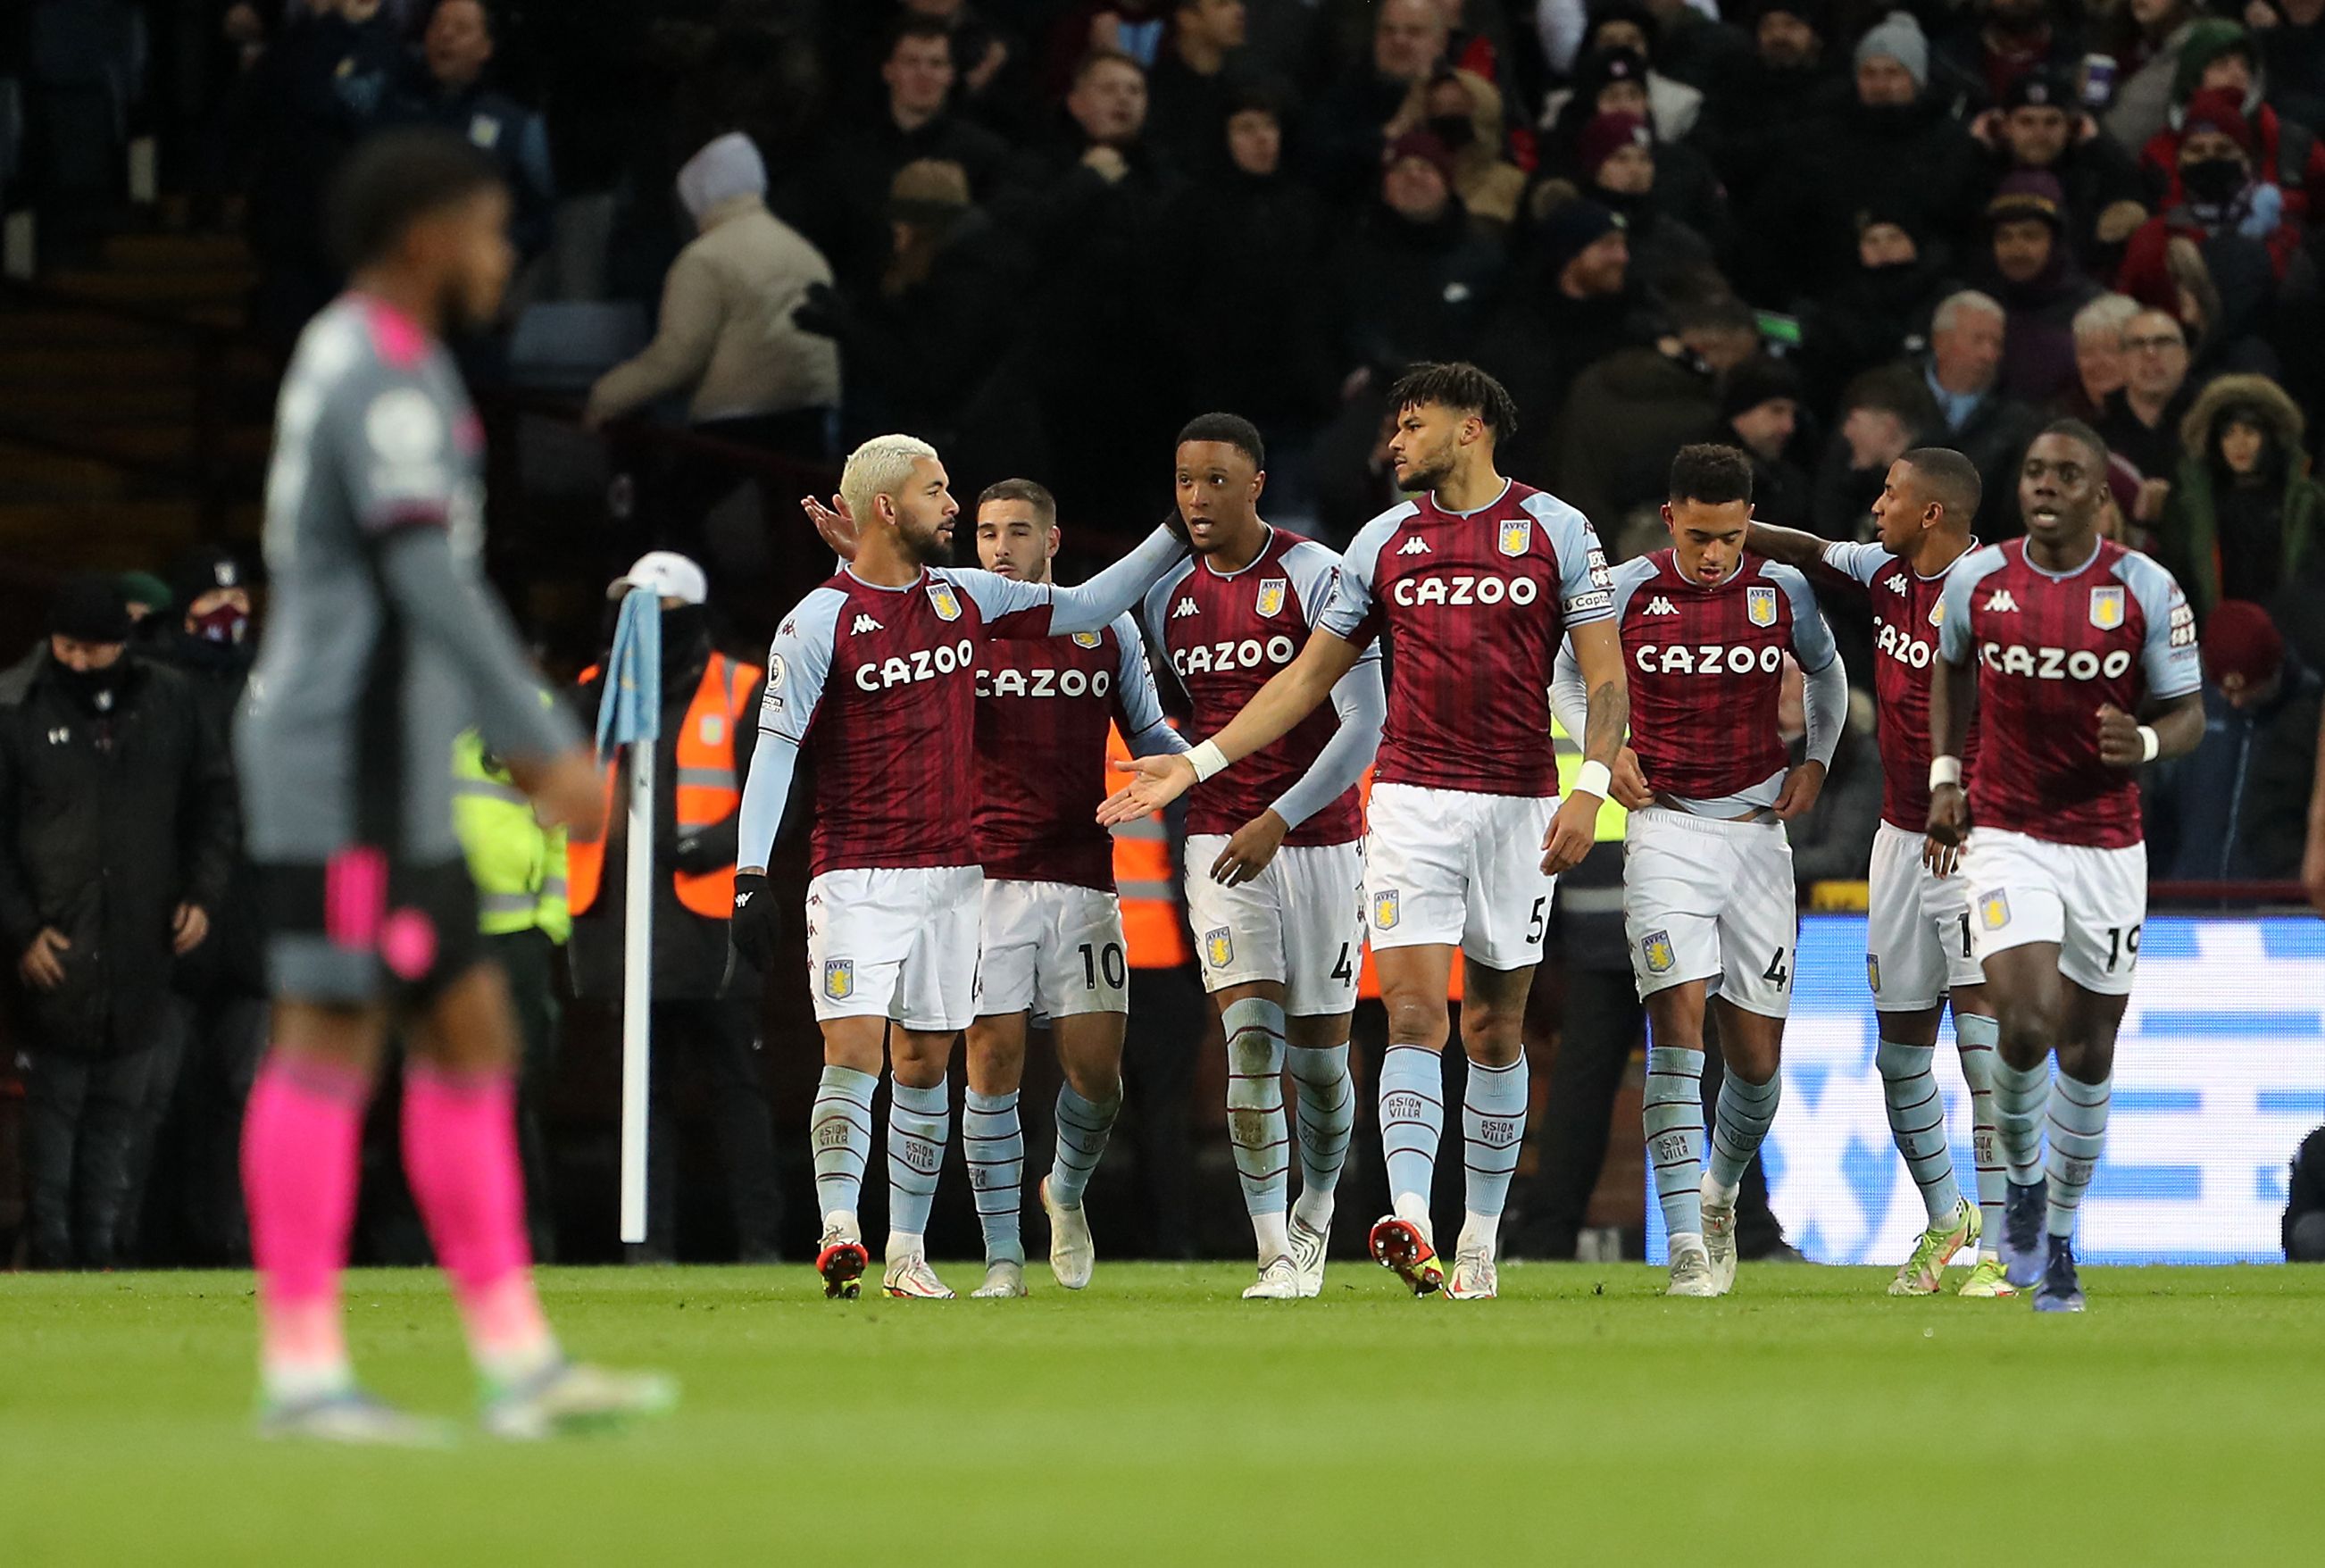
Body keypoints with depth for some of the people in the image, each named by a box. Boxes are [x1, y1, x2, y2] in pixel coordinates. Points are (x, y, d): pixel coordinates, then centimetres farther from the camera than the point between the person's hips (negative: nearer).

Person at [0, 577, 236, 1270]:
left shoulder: (171, 703, 8)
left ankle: (104, 1250, 6)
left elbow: (213, 798, 17)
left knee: (125, 1106, 2)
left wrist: (202, 893, 5)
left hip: (146, 949, 3)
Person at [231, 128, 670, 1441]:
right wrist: (551, 748, -24)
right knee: (333, 1040, -8)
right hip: (352, 776, -10)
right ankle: (302, 1370, -6)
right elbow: (433, 584, -23)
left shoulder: (363, 362, 18)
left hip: (397, 786, 10)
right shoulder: (382, 378, -14)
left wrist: (518, 740, 28)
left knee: (472, 1036, 8)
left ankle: (520, 1366, 8)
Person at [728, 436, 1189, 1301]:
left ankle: (907, 1249, 12)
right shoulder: (819, 620, -8)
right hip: (856, 874, -5)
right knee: (855, 1050, -16)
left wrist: (1180, 535, 12)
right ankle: (839, 1233, -19)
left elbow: (1086, 607, 17)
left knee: (925, 1061, 7)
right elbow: (775, 747, -10)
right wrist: (751, 878, -17)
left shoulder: (965, 596, 9)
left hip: (951, 872, 5)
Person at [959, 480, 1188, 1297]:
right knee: (993, 1063, -6)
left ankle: (1068, 1191, 30)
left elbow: (1150, 737, 18)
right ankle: (1003, 1259, 1)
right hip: (986, 879, -2)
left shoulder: (1108, 631, 10)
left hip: (1083, 879, 2)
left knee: (1096, 1070, -2)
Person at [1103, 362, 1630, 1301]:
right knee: (1414, 1013, -13)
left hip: (1519, 803, -1)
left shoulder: (1556, 530, 1)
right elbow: (1309, 677, 13)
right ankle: (1409, 1222, -23)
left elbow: (1605, 674, 0)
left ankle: (1480, 1239, 17)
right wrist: (1197, 763, 7)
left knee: (1496, 1029, 7)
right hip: (1412, 800, 1)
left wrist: (1590, 787, -14)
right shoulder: (1382, 542, 9)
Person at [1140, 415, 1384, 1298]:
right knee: (1250, 1048, -13)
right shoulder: (1168, 600, 6)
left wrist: (1279, 819, -21)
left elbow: (1364, 725, -15)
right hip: (1221, 848, 3)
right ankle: (1277, 1258, -15)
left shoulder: (1318, 578, -10)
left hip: (1319, 843, -3)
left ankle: (1316, 1208, 35)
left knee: (1319, 1060, 7)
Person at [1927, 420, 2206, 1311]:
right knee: (2026, 1024, -19)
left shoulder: (2145, 591, -7)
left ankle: (2059, 1235, 24)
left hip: (2107, 845, 0)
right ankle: (2022, 1180, 9)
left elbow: (2188, 717, -2)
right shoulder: (1976, 581, -2)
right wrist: (1944, 777, 8)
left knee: (2089, 1050, 7)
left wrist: (2144, 743, -24)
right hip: (2008, 837, 0)